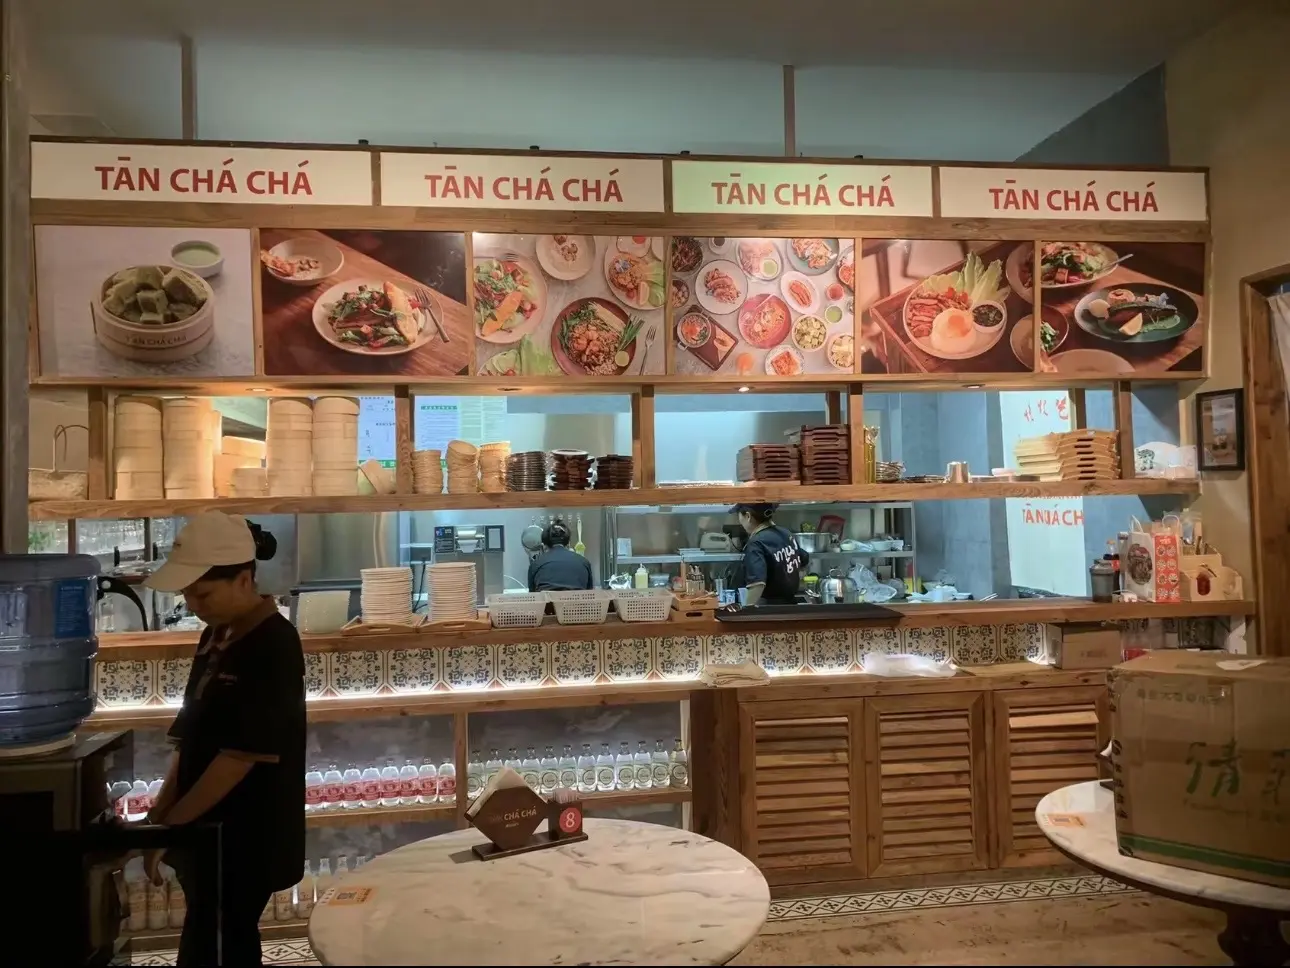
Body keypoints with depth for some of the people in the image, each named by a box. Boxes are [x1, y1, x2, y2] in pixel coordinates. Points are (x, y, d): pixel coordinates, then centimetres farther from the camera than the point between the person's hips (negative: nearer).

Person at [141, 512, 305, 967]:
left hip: (245, 835, -8)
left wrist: (167, 825, -15)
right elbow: (193, 737, 12)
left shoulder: (274, 647, -21)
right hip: (206, 827, 8)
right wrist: (160, 811, 5)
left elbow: (241, 756, -22)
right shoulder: (216, 635, 5)